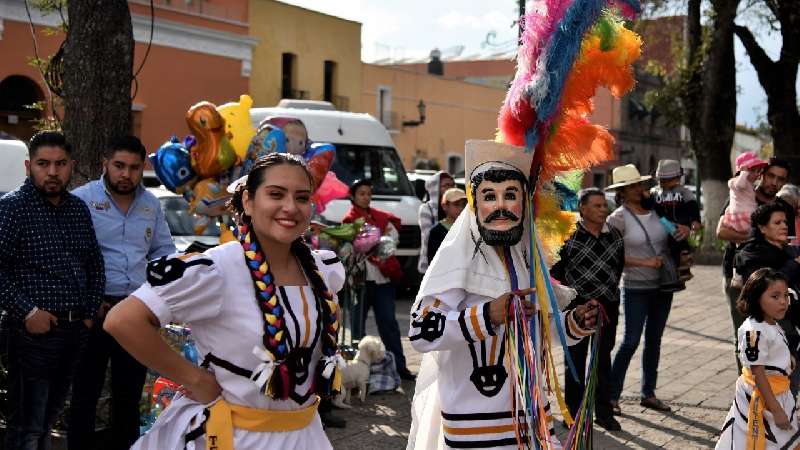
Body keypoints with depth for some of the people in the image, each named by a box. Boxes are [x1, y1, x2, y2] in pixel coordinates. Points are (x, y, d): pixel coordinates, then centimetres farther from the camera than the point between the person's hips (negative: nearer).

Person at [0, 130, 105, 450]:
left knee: (51, 415, 17)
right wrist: (28, 312, -18)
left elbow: (95, 264, 19)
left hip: (77, 330, 6)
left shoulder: (78, 208, 11)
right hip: (35, 331, -6)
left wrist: (90, 313, 11)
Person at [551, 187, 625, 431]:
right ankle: (573, 412, 14)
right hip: (578, 306, -4)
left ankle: (603, 412, 18)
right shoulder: (569, 235, -8)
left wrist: (610, 288, 12)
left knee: (604, 359, 9)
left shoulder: (615, 235, 6)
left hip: (608, 306, 4)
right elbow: (556, 269, -3)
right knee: (576, 359, 5)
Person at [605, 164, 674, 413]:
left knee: (654, 340, 12)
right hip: (636, 287, -5)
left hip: (663, 285, 5)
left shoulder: (655, 210, 4)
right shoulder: (618, 218, -10)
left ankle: (648, 393, 23)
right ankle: (612, 395, 4)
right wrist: (645, 262, -16)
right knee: (631, 341, -7)